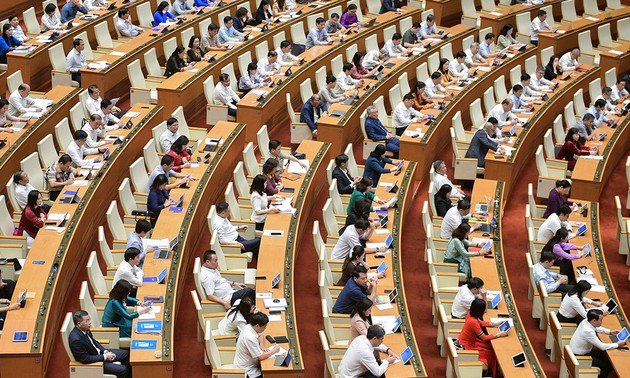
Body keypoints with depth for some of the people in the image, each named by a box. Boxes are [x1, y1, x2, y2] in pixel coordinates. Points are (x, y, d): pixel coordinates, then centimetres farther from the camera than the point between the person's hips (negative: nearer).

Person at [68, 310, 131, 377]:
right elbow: (85, 359, -28)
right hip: (92, 362, -9)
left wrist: (105, 351, -2)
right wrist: (105, 357, -21)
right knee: (122, 370, -16)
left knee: (126, 354, 12)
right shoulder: (76, 339, -33)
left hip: (98, 352, 9)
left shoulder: (85, 329, -8)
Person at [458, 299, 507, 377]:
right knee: (492, 353, 6)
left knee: (491, 346, 12)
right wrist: (498, 335, -16)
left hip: (468, 340, 8)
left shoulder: (471, 313, -11)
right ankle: (492, 373, 28)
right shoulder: (473, 322, -35)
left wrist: (494, 324, 6)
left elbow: (480, 322, 11)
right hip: (467, 346, -8)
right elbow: (484, 338, -24)